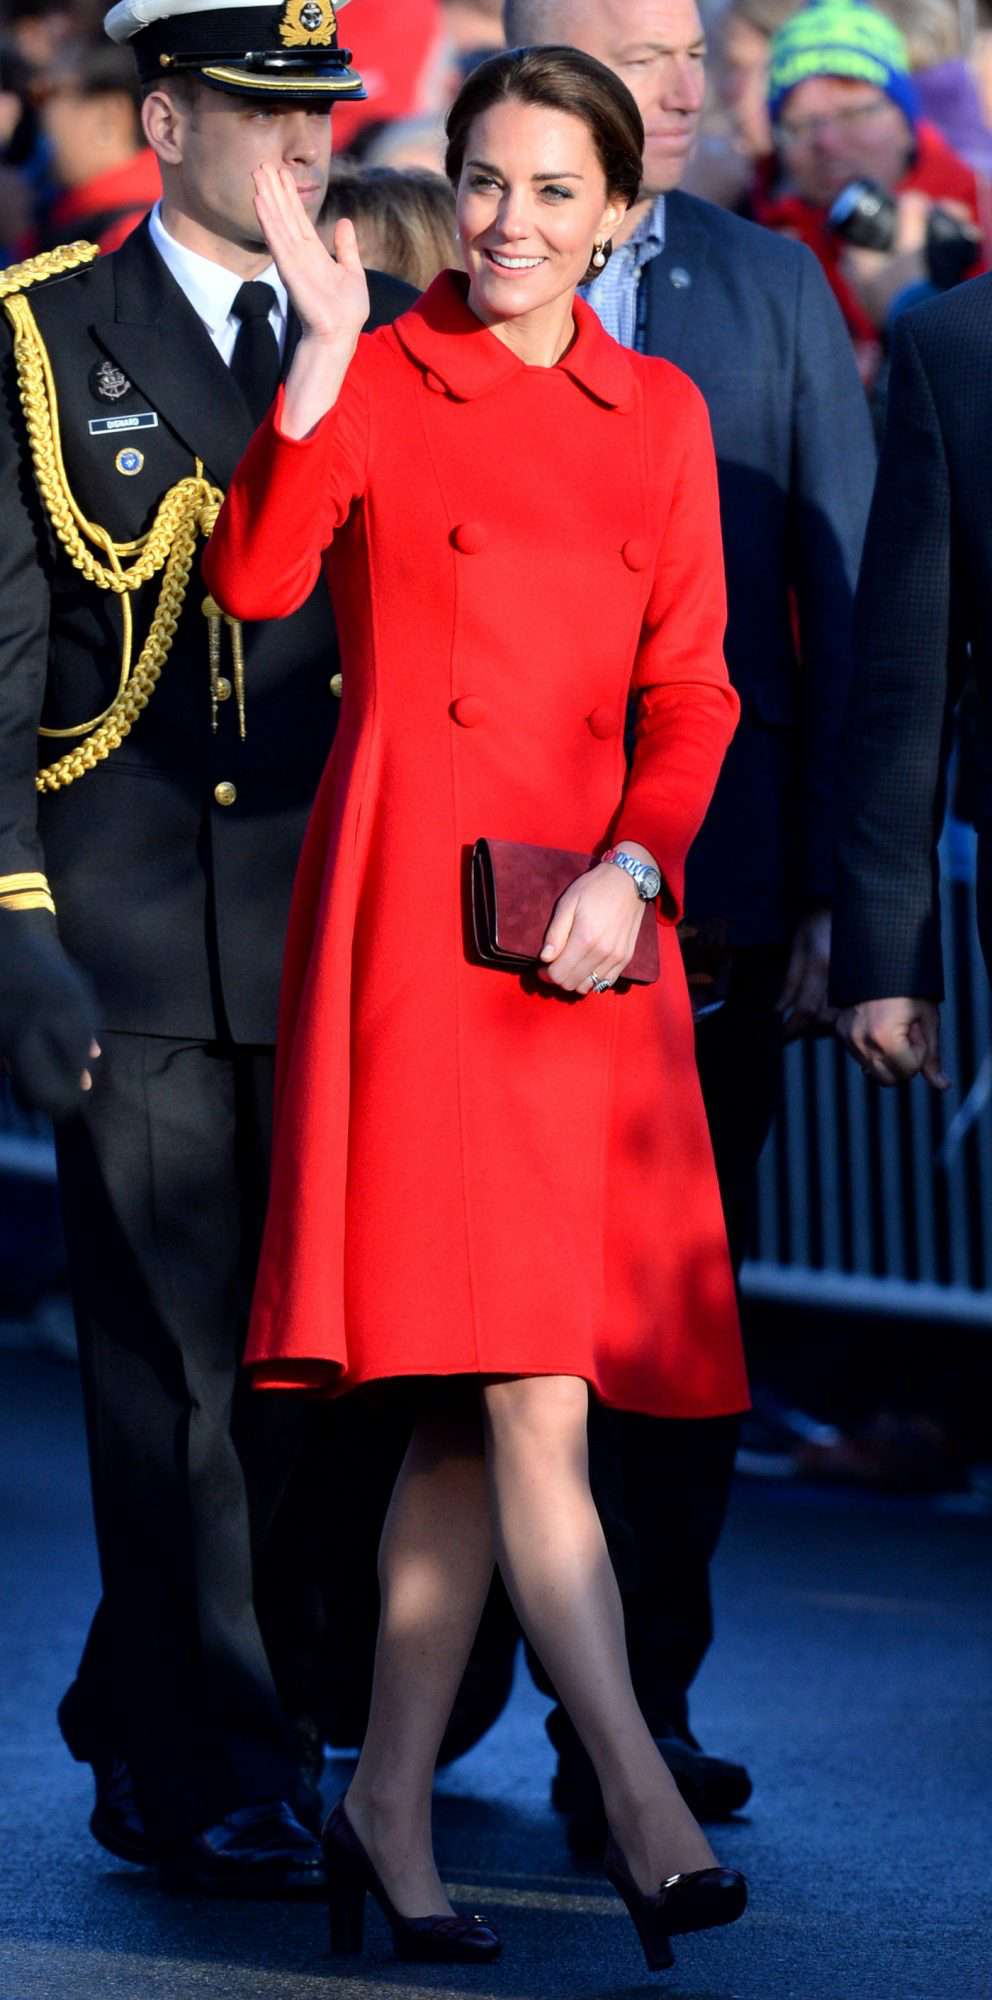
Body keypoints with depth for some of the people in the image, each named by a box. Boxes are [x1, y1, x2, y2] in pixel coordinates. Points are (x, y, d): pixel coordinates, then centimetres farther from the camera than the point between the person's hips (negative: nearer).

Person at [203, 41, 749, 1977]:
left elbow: (689, 687, 12)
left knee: (477, 1402, 4)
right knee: (523, 1382, -11)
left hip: (586, 926, 4)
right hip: (410, 905, -4)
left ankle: (391, 1802, 13)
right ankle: (644, 1803, -11)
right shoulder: (377, 379, 4)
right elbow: (255, 579, -12)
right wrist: (325, 354, -17)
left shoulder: (656, 416, 14)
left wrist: (632, 870, -4)